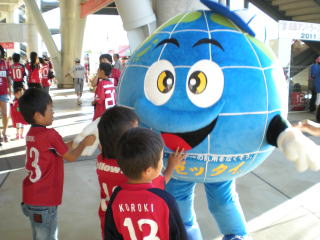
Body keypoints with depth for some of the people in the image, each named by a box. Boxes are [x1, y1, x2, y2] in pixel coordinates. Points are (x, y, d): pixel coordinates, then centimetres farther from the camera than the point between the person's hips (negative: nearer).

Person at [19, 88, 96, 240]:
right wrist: (84, 143, 6)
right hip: (44, 201, -8)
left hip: (31, 198, 8)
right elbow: (71, 157, -8)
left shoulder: (31, 134, 4)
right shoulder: (50, 135, -21)